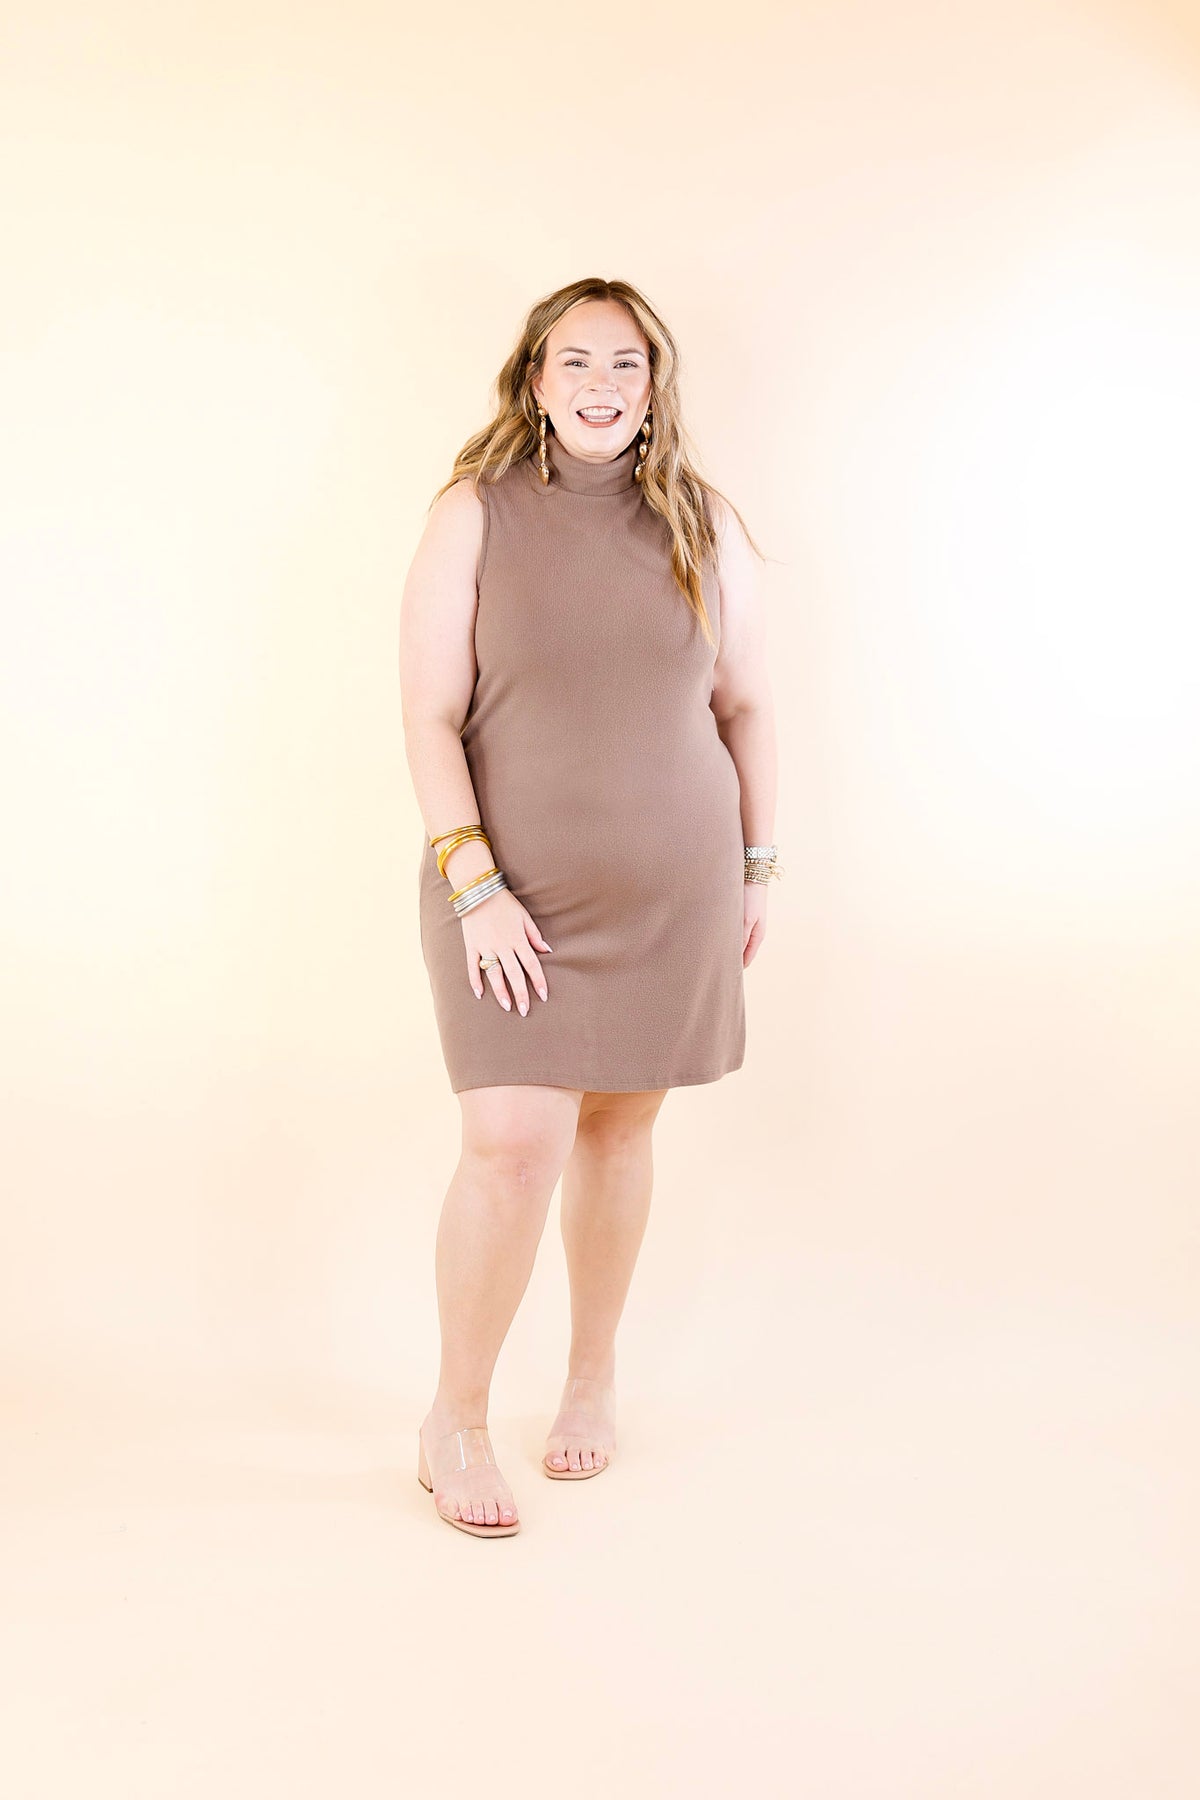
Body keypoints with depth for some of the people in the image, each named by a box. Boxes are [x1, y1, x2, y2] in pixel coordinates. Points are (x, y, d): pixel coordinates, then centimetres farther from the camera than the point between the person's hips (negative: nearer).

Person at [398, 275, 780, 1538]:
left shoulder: (704, 524, 4)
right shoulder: (475, 515, -4)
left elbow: (745, 706, 11)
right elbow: (429, 714, -8)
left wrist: (755, 869, 10)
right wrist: (476, 886, -15)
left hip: (671, 887, 3)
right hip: (514, 887, -3)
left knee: (618, 1128, 12)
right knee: (515, 1143, -10)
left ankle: (594, 1376, 33)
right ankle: (455, 1420, 10)